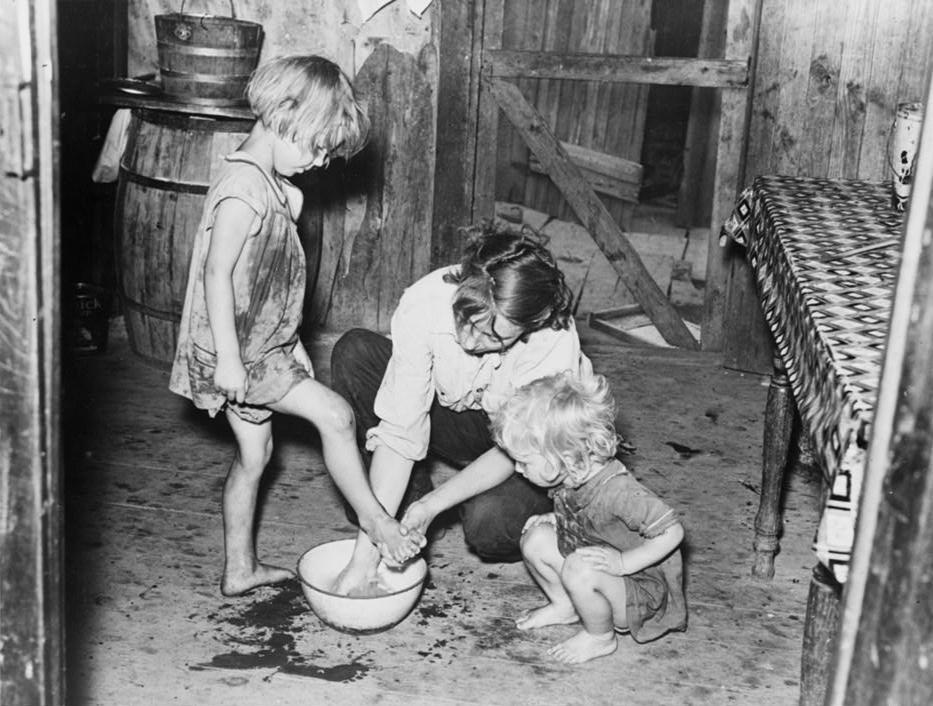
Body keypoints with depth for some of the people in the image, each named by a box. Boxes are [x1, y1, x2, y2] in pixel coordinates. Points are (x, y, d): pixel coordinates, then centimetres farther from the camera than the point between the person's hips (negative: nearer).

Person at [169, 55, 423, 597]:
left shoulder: (273, 186, 11)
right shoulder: (243, 189, -21)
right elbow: (218, 274, -25)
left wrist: (291, 342, 21)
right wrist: (227, 357, -25)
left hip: (259, 345, 10)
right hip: (235, 351, -10)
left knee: (255, 452, 16)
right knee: (335, 414, -10)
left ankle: (240, 568, 28)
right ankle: (373, 517, 6)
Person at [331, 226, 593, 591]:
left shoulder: (554, 340, -35)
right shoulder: (423, 303, -30)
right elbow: (399, 431, -28)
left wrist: (431, 506, -32)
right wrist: (365, 555, -31)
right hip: (454, 420, 3)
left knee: (487, 525, -35)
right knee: (353, 354, -20)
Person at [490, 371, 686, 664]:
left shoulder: (617, 491, -34)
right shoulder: (571, 476, -8)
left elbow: (672, 532, -30)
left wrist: (623, 562, -31)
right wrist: (553, 519, -3)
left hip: (642, 592, -8)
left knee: (579, 570, -34)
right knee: (536, 539, -5)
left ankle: (600, 638, -5)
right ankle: (564, 606, 19)